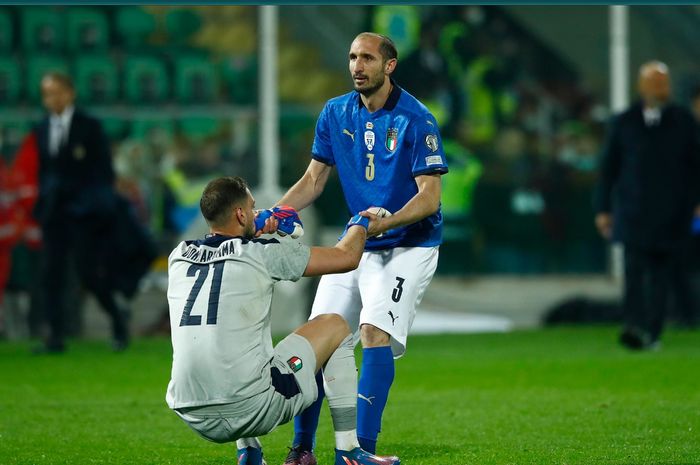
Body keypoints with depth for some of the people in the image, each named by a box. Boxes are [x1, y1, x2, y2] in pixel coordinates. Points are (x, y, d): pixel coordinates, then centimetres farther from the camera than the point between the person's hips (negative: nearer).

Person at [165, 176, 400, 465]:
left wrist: (256, 230, 44)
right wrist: (359, 224, 29)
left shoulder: (178, 257, 10)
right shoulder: (263, 253, -3)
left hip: (194, 419, 5)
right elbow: (346, 257, 8)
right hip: (249, 411, -5)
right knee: (334, 326, 16)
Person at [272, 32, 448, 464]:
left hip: (408, 246, -6)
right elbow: (314, 179, 9)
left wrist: (385, 222, -35)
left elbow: (430, 197, -19)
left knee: (375, 331, -22)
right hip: (356, 244, 6)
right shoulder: (335, 113, 3)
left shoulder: (416, 120, -15)